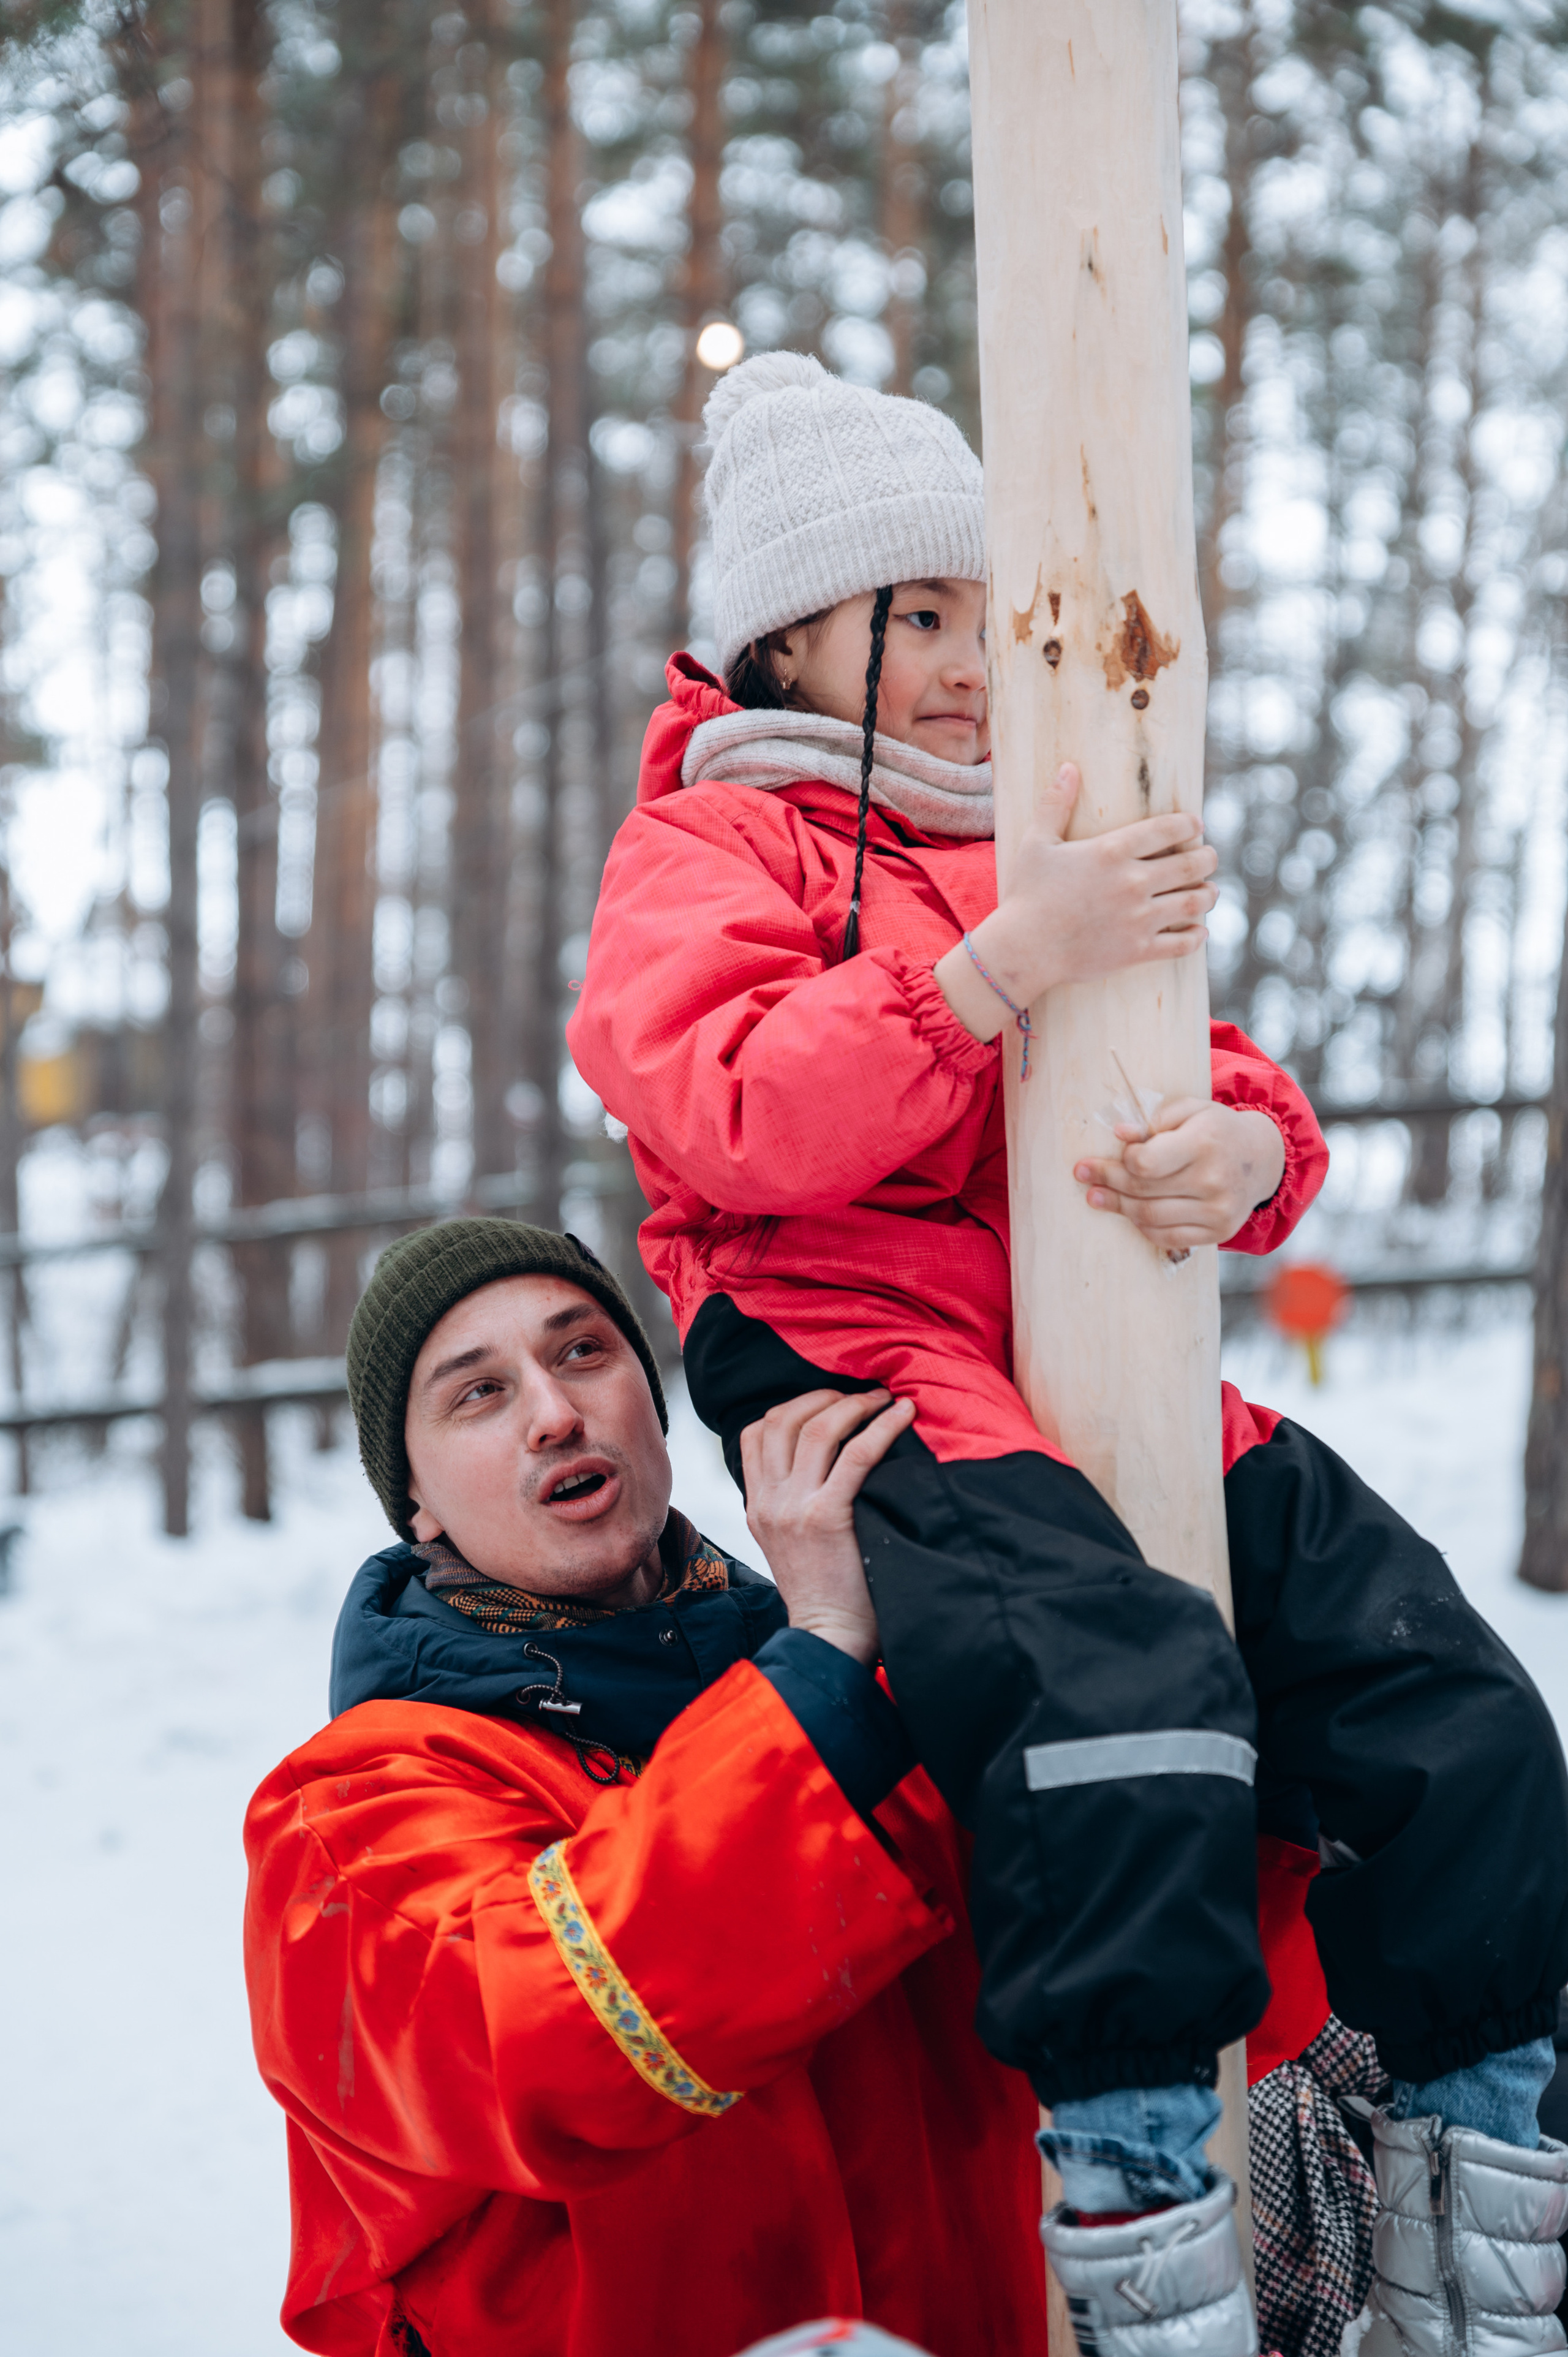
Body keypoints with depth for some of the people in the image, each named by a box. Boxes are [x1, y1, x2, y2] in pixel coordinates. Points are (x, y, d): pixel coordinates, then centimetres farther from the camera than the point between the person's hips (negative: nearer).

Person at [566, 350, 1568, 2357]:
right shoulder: (709, 849, 7)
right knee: (1123, 1689, -35)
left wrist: (1245, 1151, -7)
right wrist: (1006, 961, -21)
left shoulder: (1059, 855, 28)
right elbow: (742, 1123, -13)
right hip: (862, 1365, -7)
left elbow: (1242, 1097, 20)